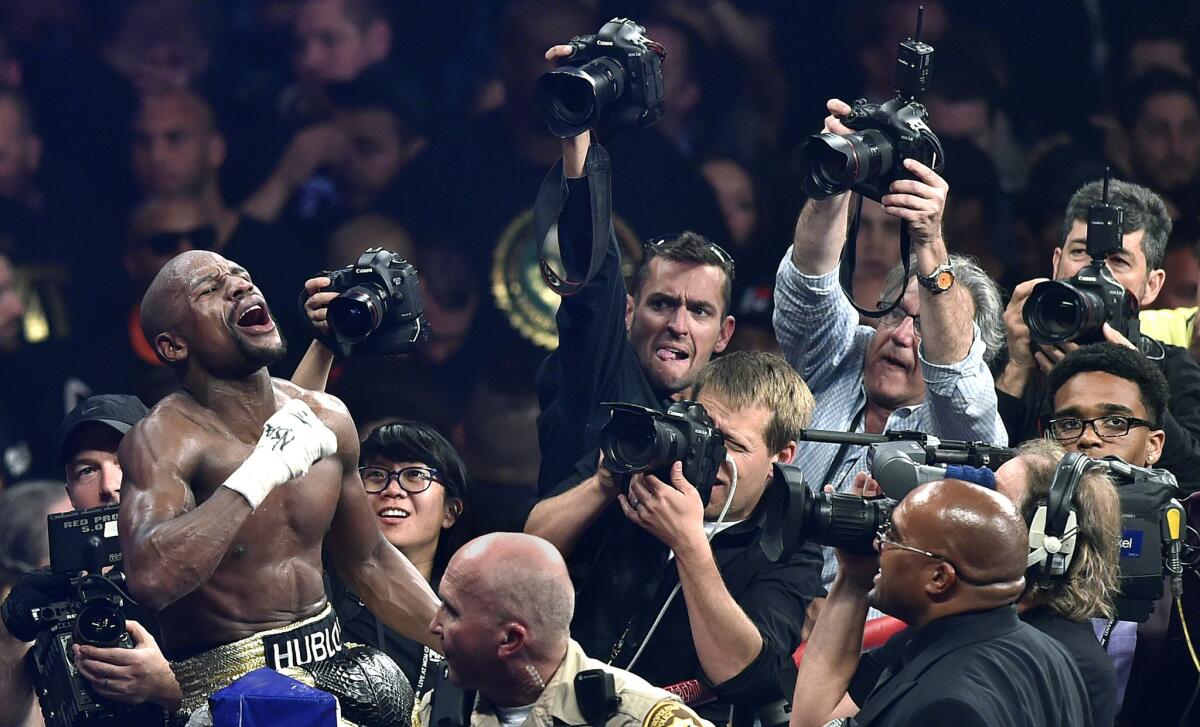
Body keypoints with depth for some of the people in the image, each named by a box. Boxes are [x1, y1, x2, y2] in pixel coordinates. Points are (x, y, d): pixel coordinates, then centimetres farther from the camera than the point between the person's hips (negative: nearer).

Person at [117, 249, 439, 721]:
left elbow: (369, 564, 22)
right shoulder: (165, 439, -13)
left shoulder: (325, 420, 6)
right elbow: (150, 579, -33)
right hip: (222, 688, -6)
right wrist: (262, 472, -30)